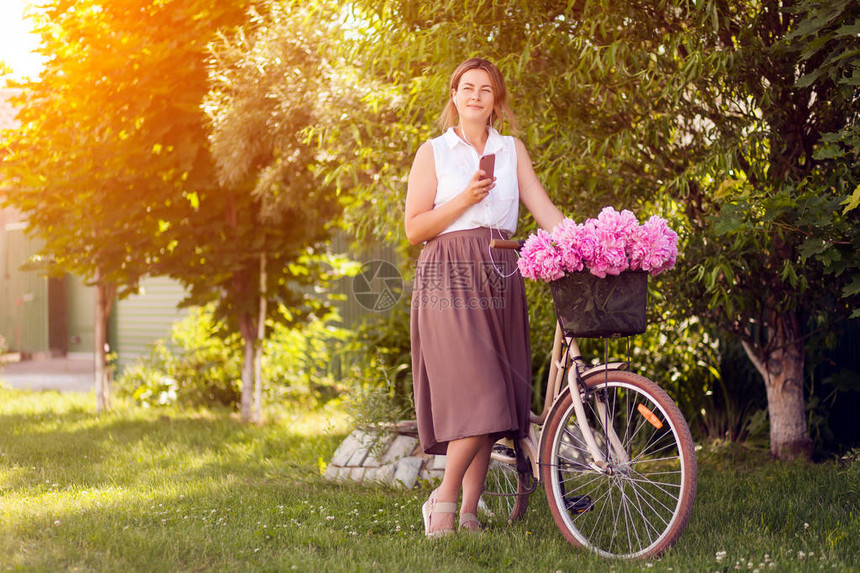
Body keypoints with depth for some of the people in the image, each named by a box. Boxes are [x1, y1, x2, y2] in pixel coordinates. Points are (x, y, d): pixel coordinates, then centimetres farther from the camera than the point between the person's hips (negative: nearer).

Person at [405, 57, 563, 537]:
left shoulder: (512, 150, 16)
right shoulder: (433, 153, 7)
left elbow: (543, 208, 6)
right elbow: (415, 228, 1)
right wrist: (465, 199, -11)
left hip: (500, 277, 4)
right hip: (449, 278, -4)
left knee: (494, 400, 1)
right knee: (477, 394, -16)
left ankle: (470, 511, 7)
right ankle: (444, 497, -3)